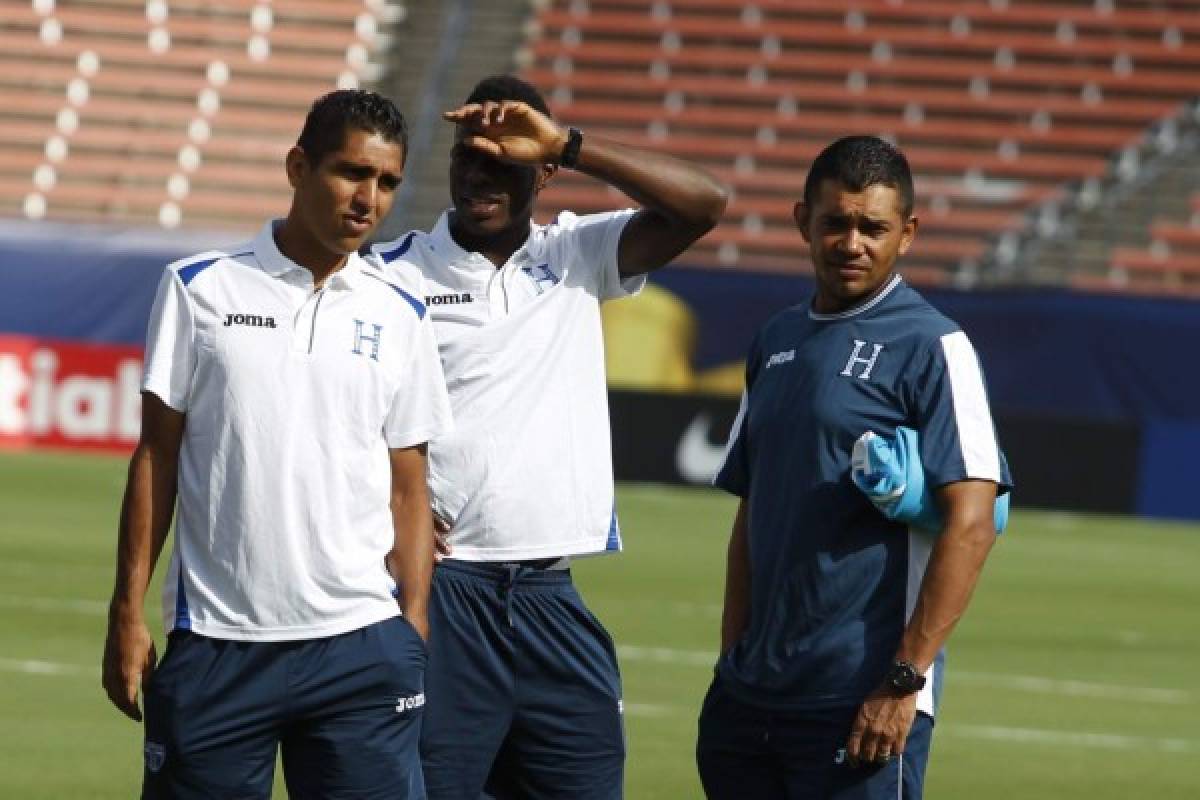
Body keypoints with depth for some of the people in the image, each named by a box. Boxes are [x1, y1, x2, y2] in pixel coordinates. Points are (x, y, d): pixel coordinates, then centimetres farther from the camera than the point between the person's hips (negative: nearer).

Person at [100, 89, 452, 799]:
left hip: (361, 643, 1)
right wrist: (128, 614, 0)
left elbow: (408, 488, 11)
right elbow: (156, 456, 5)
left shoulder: (400, 315, 8)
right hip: (214, 640, -1)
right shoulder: (200, 288, 3)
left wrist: (415, 631, 3)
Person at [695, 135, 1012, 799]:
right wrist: (732, 661, 15)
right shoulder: (777, 341, 16)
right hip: (753, 693, 7)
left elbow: (970, 522, -14)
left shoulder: (930, 346, -6)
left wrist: (905, 680, -18)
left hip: (861, 700, -7)